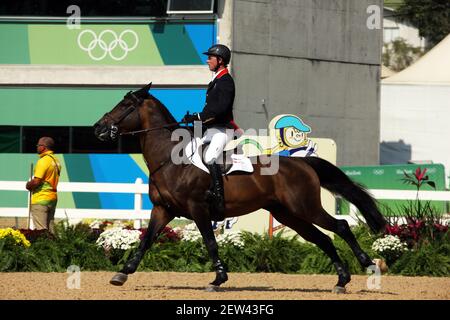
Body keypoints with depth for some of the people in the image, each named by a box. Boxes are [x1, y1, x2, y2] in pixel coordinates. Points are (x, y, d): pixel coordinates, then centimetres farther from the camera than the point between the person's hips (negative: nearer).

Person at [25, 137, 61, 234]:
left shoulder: (43, 161, -16)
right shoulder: (56, 161, 12)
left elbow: (36, 181, -21)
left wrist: (28, 185, -1)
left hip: (40, 200, -9)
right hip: (53, 198, 9)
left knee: (41, 230, -8)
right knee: (50, 228, 11)